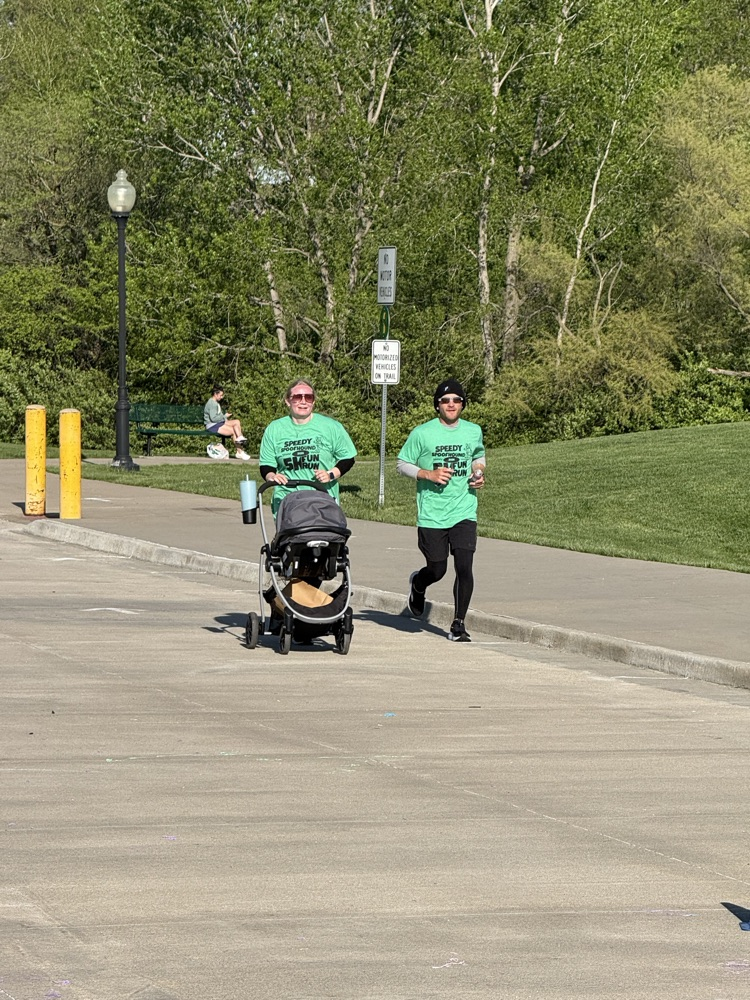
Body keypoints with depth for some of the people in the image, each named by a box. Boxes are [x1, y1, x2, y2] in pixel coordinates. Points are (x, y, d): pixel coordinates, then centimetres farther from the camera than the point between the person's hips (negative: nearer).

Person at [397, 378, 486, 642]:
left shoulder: (473, 431, 7)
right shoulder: (422, 433, -4)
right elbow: (402, 464, 1)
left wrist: (479, 473, 5)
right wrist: (429, 474, -14)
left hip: (464, 513, 2)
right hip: (431, 514, -2)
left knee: (464, 568, -11)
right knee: (437, 570, 5)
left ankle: (458, 624, 0)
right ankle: (417, 584, 43)